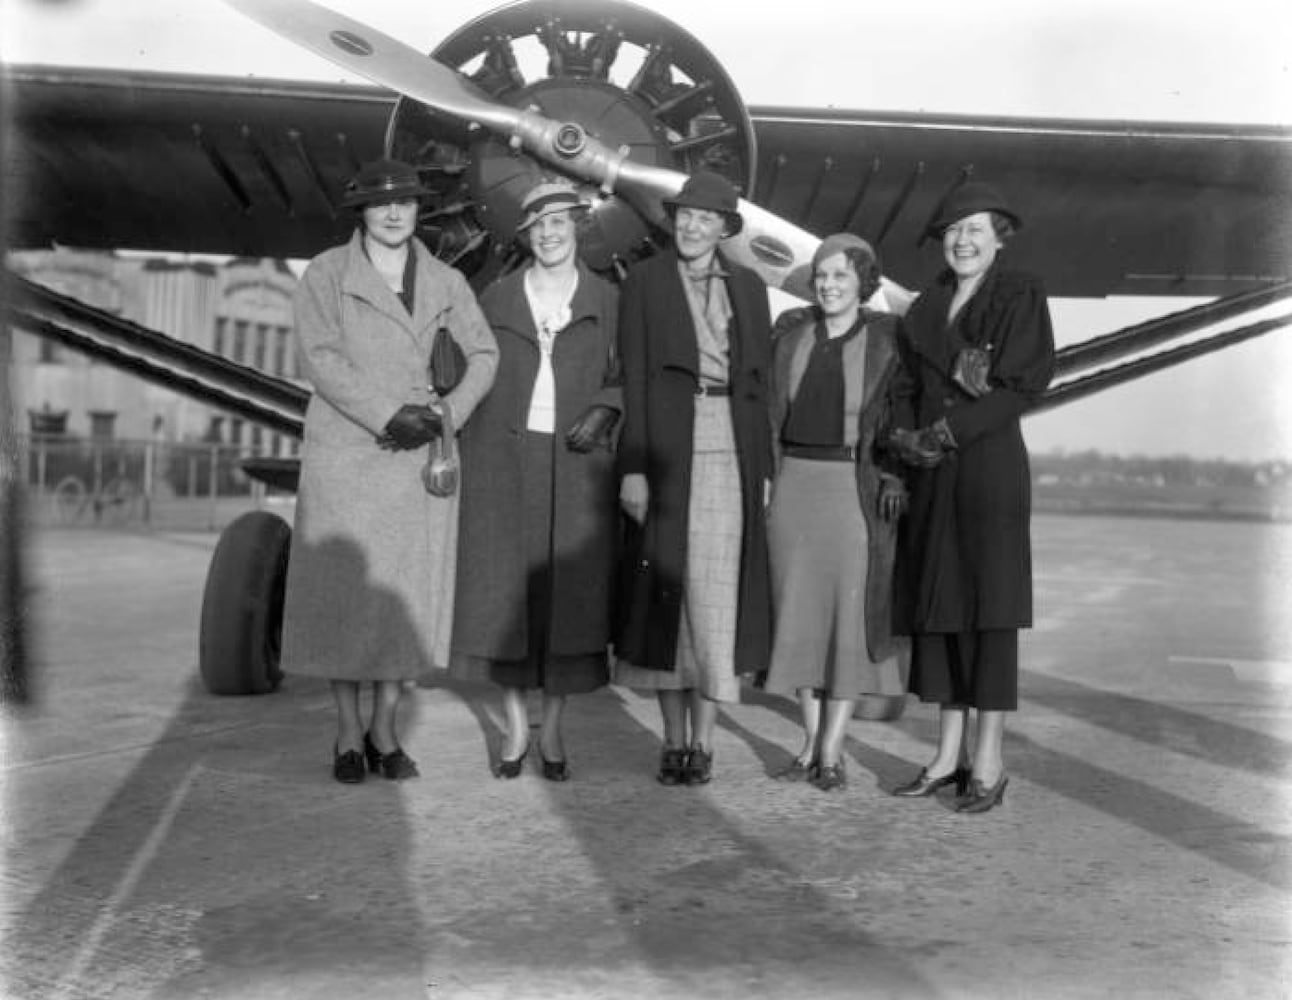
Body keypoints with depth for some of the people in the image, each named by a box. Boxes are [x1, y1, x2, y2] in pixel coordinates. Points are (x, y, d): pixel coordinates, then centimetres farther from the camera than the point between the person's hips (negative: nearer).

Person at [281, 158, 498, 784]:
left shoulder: (444, 282, 11)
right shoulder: (326, 273, 2)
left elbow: (484, 355, 6)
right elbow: (321, 358, -9)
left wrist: (445, 413, -10)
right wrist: (388, 416, -18)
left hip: (421, 455, 3)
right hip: (344, 452, -2)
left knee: (409, 591, 2)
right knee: (340, 590, -1)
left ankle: (385, 731, 15)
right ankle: (349, 734, 12)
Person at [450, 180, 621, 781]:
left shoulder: (607, 301, 7)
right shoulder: (496, 299, 10)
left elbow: (623, 378, 9)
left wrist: (605, 410, -12)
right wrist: (464, 458, 2)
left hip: (577, 464, -1)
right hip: (503, 461, 1)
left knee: (568, 592, -1)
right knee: (505, 591, 1)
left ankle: (552, 730, 11)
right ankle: (516, 726, 13)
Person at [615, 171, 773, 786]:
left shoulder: (748, 287, 12)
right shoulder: (645, 281, 5)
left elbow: (761, 382, 11)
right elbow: (633, 379, -1)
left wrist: (764, 469, 5)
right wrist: (633, 467, -8)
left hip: (731, 453, 2)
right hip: (667, 451, -2)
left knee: (718, 593, 1)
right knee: (666, 589, 2)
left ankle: (702, 740, 10)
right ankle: (674, 740, 11)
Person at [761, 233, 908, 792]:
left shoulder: (889, 340, -1)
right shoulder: (790, 332, 8)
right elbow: (769, 405, 12)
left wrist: (895, 481, -13)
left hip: (858, 490, -3)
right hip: (793, 485, 3)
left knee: (851, 614, -1)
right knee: (802, 611, 6)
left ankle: (833, 749, 8)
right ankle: (811, 741, 17)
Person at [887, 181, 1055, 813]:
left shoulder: (1021, 296, -1)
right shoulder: (927, 307, 16)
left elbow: (1023, 386, -10)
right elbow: (907, 386, 13)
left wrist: (948, 430, -15)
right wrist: (907, 437, -7)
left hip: (990, 467, -6)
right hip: (933, 476, 6)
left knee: (989, 610, -4)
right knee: (937, 608, 6)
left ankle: (989, 765, 4)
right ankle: (948, 756, 16)